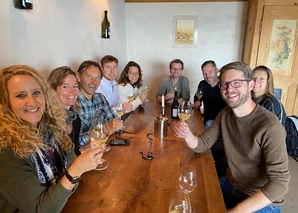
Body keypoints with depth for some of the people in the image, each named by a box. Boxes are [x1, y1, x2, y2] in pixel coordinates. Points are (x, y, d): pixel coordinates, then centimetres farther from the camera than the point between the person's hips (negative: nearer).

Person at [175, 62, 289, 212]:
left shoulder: (270, 126, -25)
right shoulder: (225, 114, -3)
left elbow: (279, 182, -26)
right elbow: (201, 144, -1)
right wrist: (187, 134, -23)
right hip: (229, 185, 6)